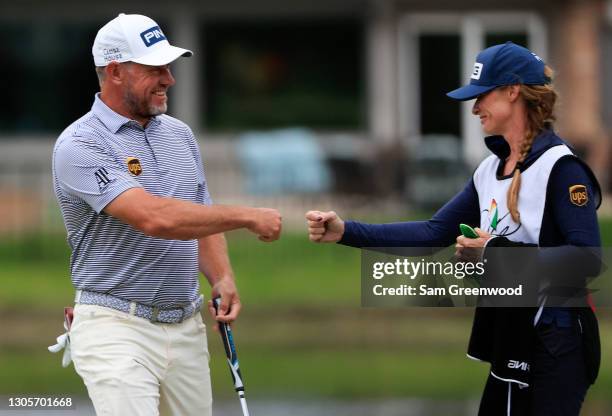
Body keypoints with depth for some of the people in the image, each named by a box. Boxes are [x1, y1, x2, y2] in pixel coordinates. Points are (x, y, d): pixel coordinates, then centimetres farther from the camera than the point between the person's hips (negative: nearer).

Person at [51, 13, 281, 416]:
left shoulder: (179, 134, 13)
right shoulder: (81, 145, -13)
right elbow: (156, 218, -24)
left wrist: (222, 278, 0)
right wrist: (247, 216, -17)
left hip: (188, 328, 7)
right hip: (118, 329, -7)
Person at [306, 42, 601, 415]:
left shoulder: (560, 167, -14)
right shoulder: (491, 169, 11)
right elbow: (435, 233, 9)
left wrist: (500, 253, -20)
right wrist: (346, 232, 0)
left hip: (555, 343, -8)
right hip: (512, 340, 8)